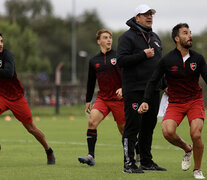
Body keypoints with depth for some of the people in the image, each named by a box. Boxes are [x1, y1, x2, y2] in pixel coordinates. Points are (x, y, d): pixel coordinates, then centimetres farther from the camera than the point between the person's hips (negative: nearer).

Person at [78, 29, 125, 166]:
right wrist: (88, 101, 19)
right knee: (92, 122, -17)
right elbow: (91, 82, 18)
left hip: (118, 98, -3)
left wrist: (123, 88, -20)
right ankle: (91, 156, -18)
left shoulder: (118, 56, -2)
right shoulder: (94, 61, 10)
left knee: (123, 128, 4)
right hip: (102, 97, 3)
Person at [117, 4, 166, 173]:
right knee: (133, 126, -8)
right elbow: (121, 60, -16)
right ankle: (129, 163, -6)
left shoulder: (155, 37, 19)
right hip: (134, 90, -7)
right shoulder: (128, 37, -5)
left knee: (149, 126, 11)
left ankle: (147, 161, 18)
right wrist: (143, 55, -19)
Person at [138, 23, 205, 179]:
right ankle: (187, 150, 8)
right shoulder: (167, 60, -6)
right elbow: (153, 81, 0)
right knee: (168, 131, -25)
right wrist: (145, 101, -10)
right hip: (175, 102, 0)